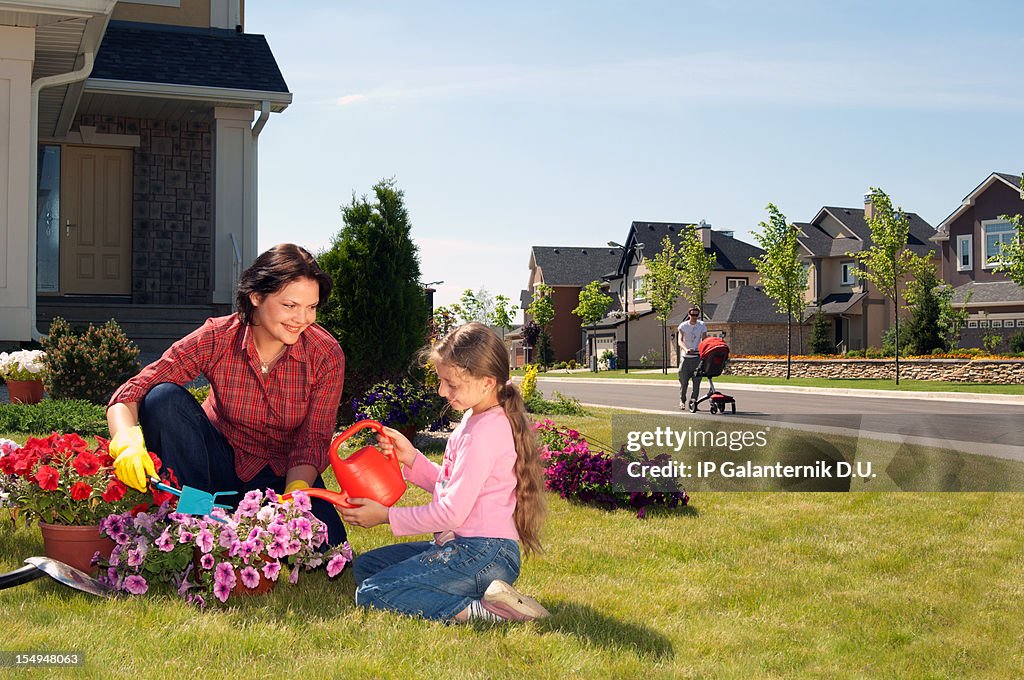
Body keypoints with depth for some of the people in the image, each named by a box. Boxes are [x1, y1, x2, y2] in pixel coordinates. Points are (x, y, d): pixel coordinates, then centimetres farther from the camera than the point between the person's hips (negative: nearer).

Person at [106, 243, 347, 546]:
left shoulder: (326, 356, -17)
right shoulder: (216, 339, -18)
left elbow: (313, 441, -16)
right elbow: (130, 393, -21)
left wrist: (294, 496, -36)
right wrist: (127, 441, -42)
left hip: (284, 475, 0)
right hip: (221, 461, 1)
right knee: (163, 398, -26)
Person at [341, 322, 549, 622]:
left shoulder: (485, 431, -18)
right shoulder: (475, 419, 14)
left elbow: (451, 512, -20)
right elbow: (449, 485, 20)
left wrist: (386, 515, -9)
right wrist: (411, 458, 5)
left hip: (482, 555, -11)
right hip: (462, 545, 11)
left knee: (370, 594, -15)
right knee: (365, 566, 17)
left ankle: (477, 610, -20)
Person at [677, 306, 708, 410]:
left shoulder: (702, 325, 4)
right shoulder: (683, 326, -2)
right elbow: (680, 341, -14)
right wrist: (686, 349, -34)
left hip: (697, 356, 1)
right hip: (686, 357, -1)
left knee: (697, 380, -7)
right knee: (683, 380, 2)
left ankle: (693, 400, -3)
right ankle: (682, 400, 18)